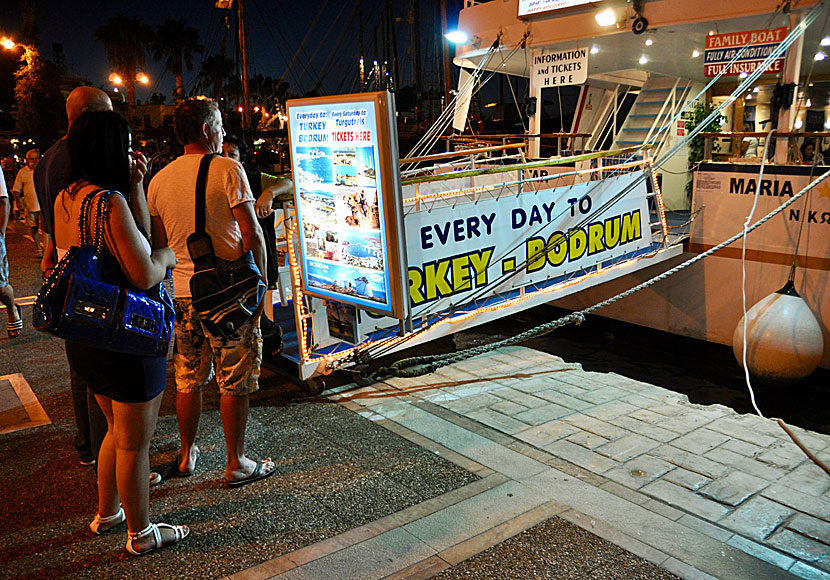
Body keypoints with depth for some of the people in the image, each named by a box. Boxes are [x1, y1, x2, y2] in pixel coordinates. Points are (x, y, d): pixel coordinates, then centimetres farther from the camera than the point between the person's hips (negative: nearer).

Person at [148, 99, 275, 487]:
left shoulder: (160, 179, 8)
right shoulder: (228, 170, -8)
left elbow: (158, 244, 13)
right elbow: (251, 234, -13)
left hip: (182, 293, 5)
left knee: (188, 381, 17)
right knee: (235, 382, 6)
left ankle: (186, 454, 31)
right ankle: (236, 464, 16)